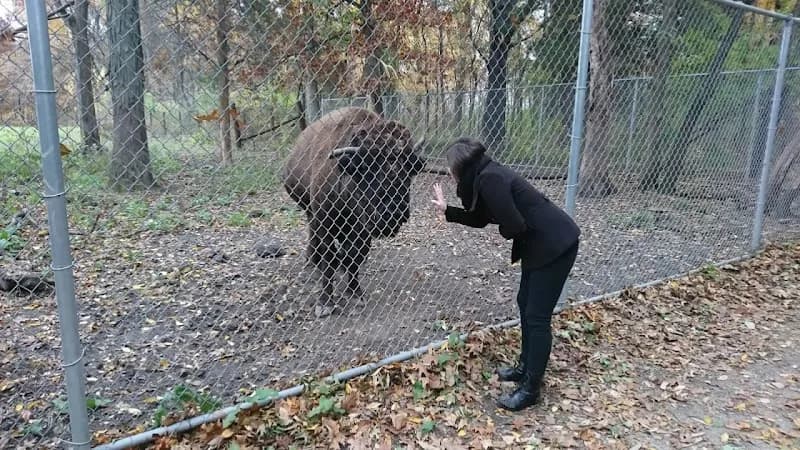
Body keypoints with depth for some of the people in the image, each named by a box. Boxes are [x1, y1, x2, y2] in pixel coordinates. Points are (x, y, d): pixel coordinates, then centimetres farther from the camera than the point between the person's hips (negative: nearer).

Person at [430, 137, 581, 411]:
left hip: (556, 244, -10)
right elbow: (480, 218, 19)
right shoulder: (483, 177, 7)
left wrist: (502, 230, -5)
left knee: (537, 316, -4)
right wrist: (447, 211, 17)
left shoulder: (490, 179, -23)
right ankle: (526, 367, 33)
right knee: (525, 304, 18)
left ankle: (530, 389, 8)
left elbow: (514, 226, -26)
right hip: (539, 243, 10)